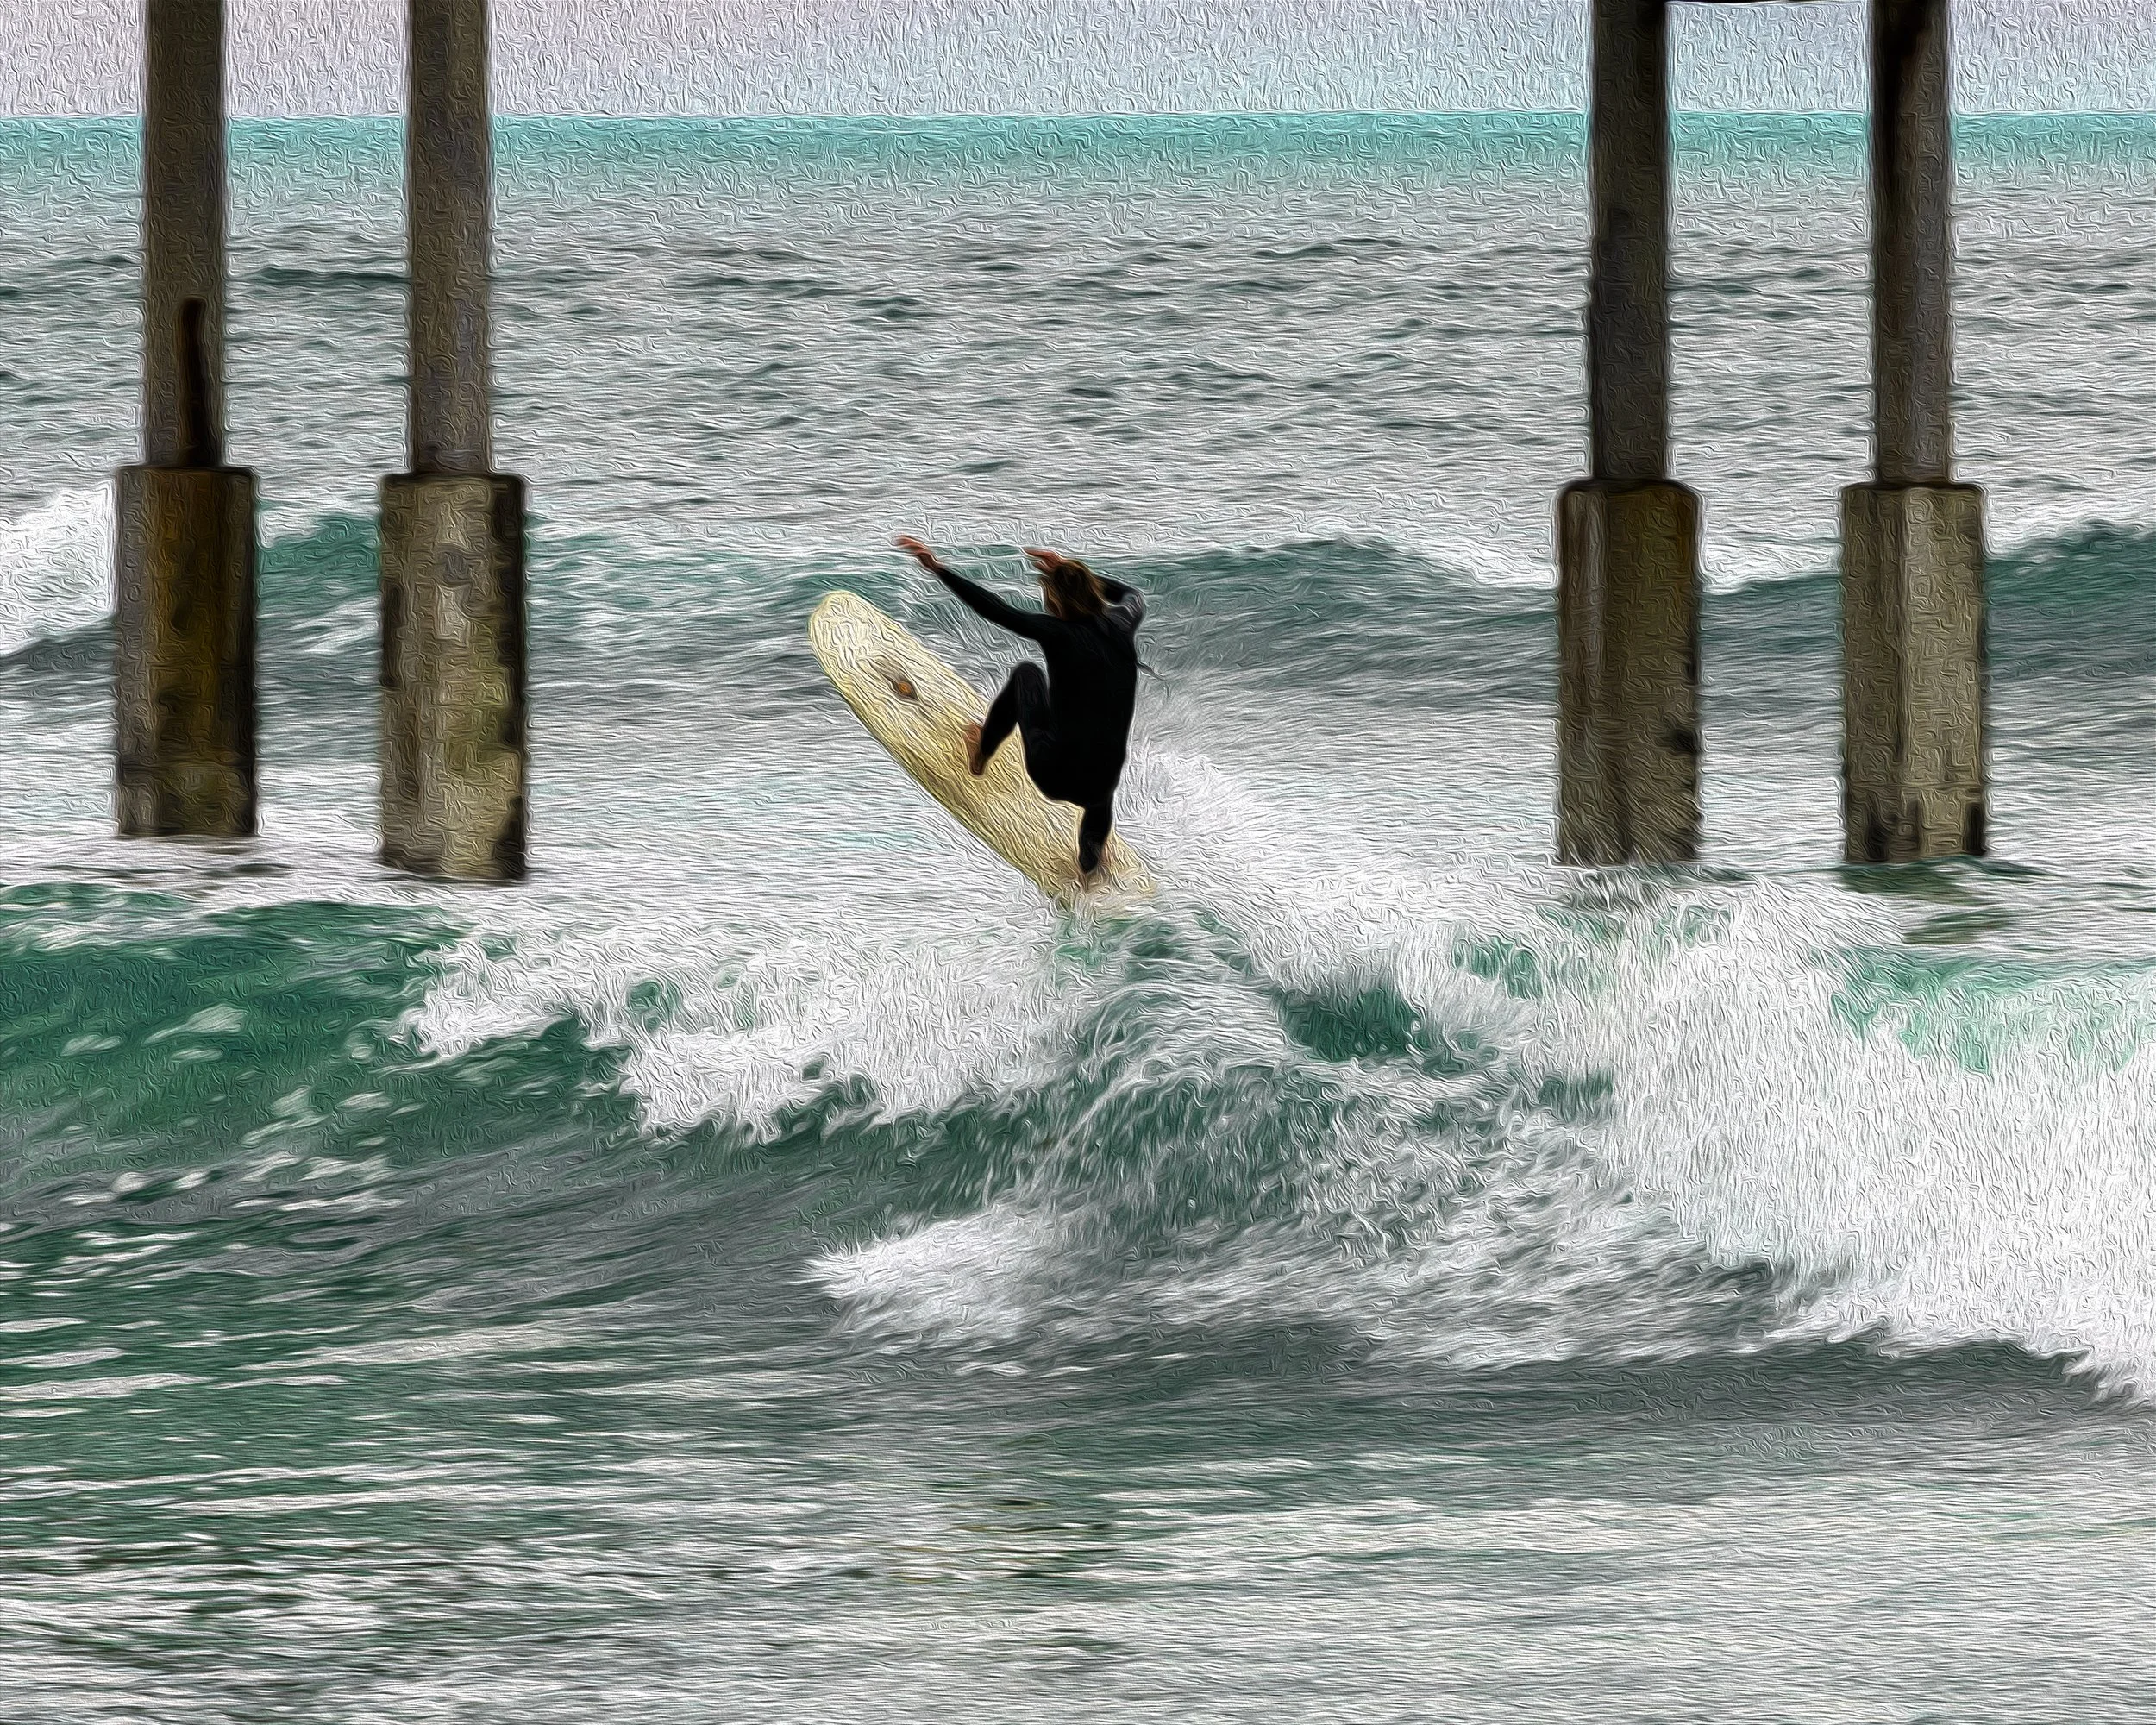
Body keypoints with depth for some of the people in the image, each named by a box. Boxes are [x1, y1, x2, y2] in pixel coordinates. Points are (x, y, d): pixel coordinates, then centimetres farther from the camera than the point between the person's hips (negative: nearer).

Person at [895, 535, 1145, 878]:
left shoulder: (1059, 633, -11)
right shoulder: (1121, 626, 1)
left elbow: (994, 609, -8)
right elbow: (1132, 595, 26)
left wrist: (938, 568, -5)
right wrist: (1069, 569, 28)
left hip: (1055, 773, -4)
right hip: (1098, 784, 4)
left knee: (1028, 673, 27)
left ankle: (982, 753, 47)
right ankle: (1092, 843, 31)